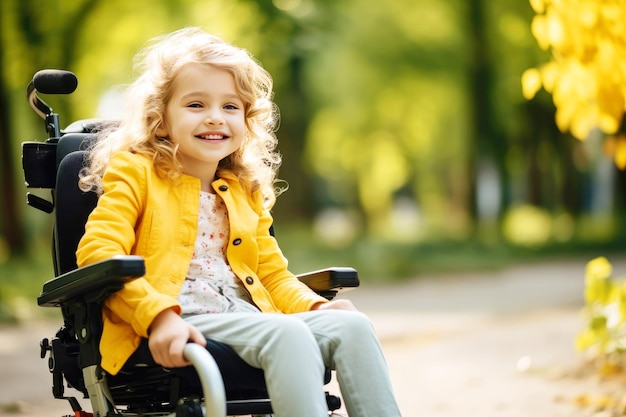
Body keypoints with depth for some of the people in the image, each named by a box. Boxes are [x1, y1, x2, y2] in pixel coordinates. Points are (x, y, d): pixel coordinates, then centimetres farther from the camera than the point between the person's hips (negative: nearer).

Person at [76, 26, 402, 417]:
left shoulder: (246, 191, 25)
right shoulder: (135, 171, 6)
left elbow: (274, 275, 26)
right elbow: (98, 252, -9)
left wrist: (317, 307, 2)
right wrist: (160, 316, -25)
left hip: (251, 318, 6)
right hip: (181, 325, -6)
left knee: (353, 326, -19)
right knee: (287, 333, -33)